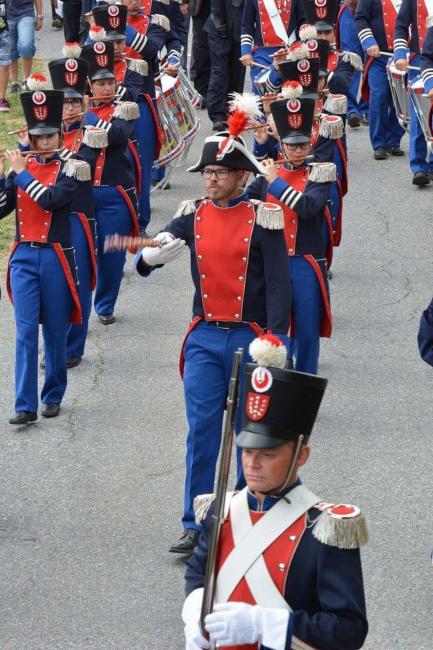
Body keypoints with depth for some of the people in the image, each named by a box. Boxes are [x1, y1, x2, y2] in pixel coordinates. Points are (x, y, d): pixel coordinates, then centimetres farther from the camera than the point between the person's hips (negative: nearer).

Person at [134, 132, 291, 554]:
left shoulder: (263, 218, -7)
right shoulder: (193, 215, 3)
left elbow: (279, 283, -7)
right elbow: (146, 258, -4)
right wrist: (151, 256, -29)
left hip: (250, 338, -2)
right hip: (204, 338, 2)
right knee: (201, 432, -1)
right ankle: (195, 526, 1)